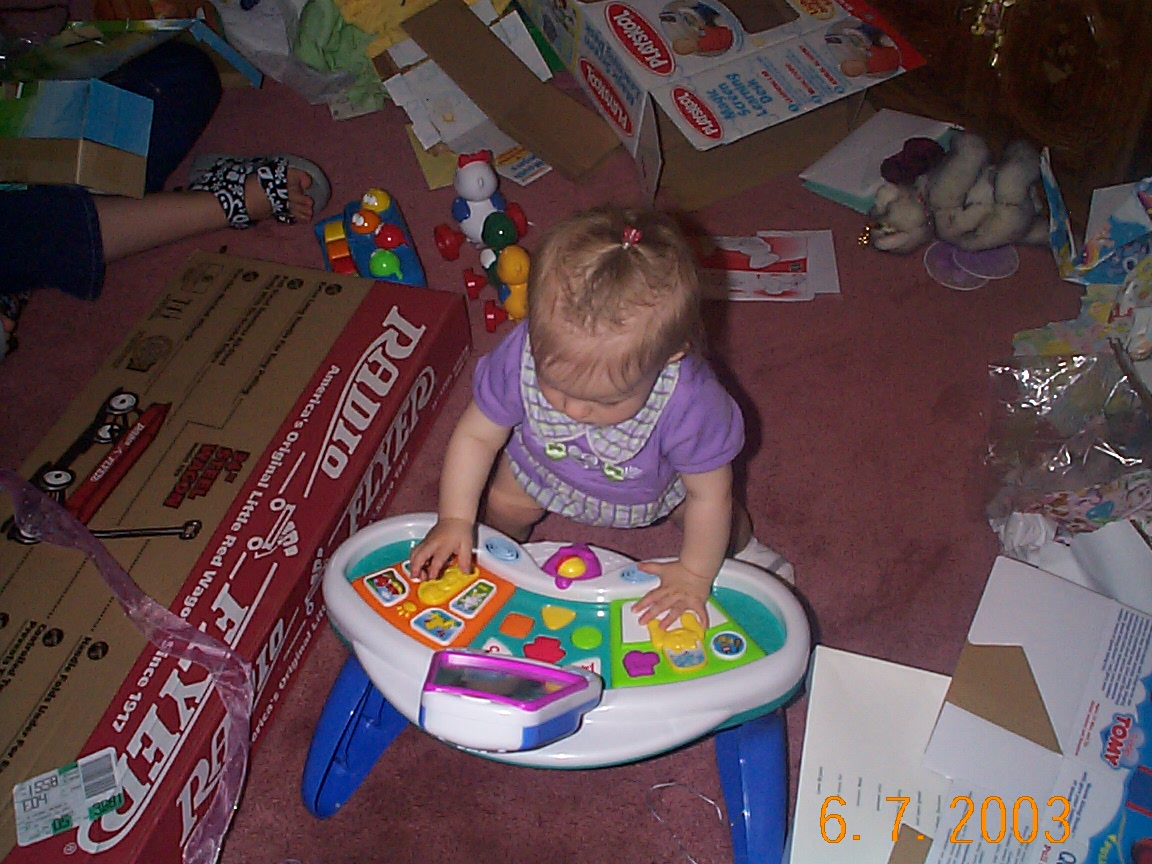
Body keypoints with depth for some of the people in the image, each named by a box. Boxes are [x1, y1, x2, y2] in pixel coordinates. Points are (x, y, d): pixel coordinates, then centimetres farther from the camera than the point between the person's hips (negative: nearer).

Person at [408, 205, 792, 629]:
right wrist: (454, 521, -27)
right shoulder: (520, 357, -42)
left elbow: (709, 495, -29)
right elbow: (475, 436, -24)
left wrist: (695, 574, -21)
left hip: (659, 480, -1)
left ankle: (741, 545, 50)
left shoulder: (690, 403, -48)